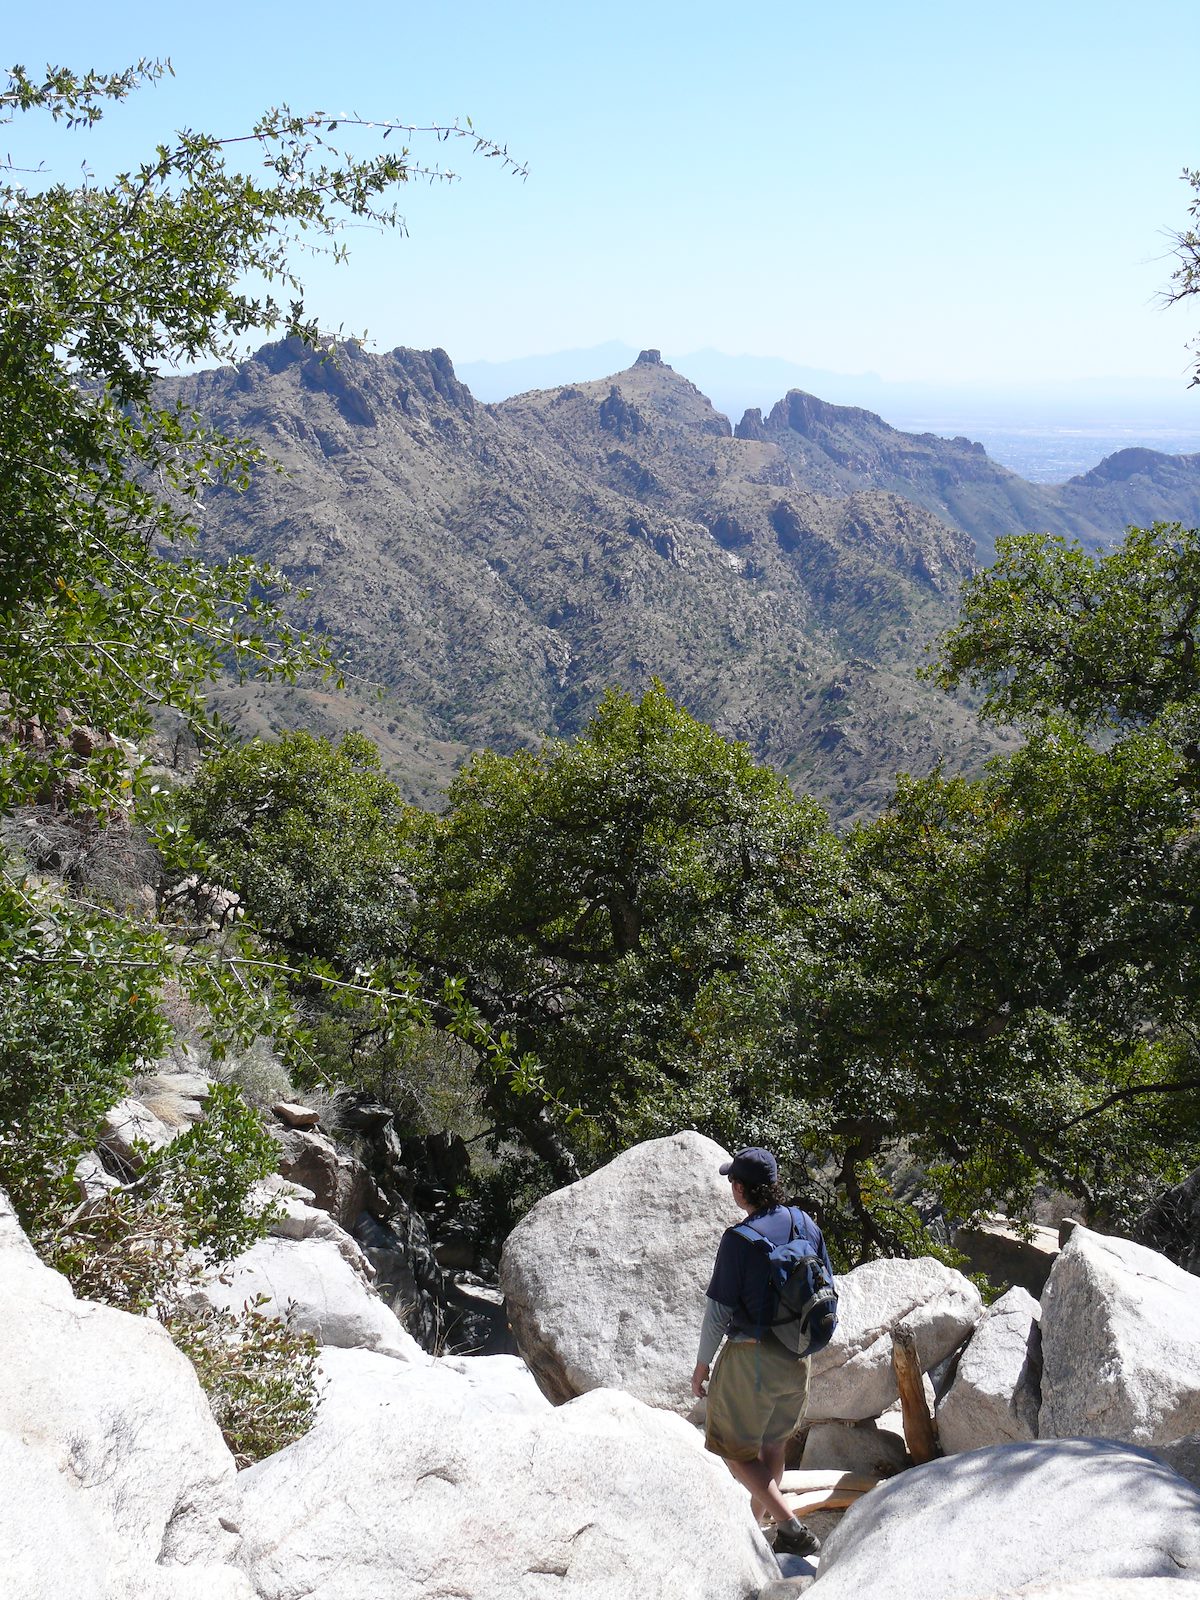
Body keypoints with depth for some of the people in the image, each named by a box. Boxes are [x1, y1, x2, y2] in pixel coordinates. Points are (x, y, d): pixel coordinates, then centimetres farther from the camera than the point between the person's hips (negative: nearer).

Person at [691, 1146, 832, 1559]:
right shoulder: (806, 1225, -1)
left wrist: (702, 1365, -4)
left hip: (751, 1356, -7)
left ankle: (792, 1528, -2)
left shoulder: (739, 1239, -19)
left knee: (736, 1450, 7)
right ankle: (756, 1525, 36)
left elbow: (719, 1310, -15)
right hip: (796, 1357, 7)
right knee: (773, 1444, 22)